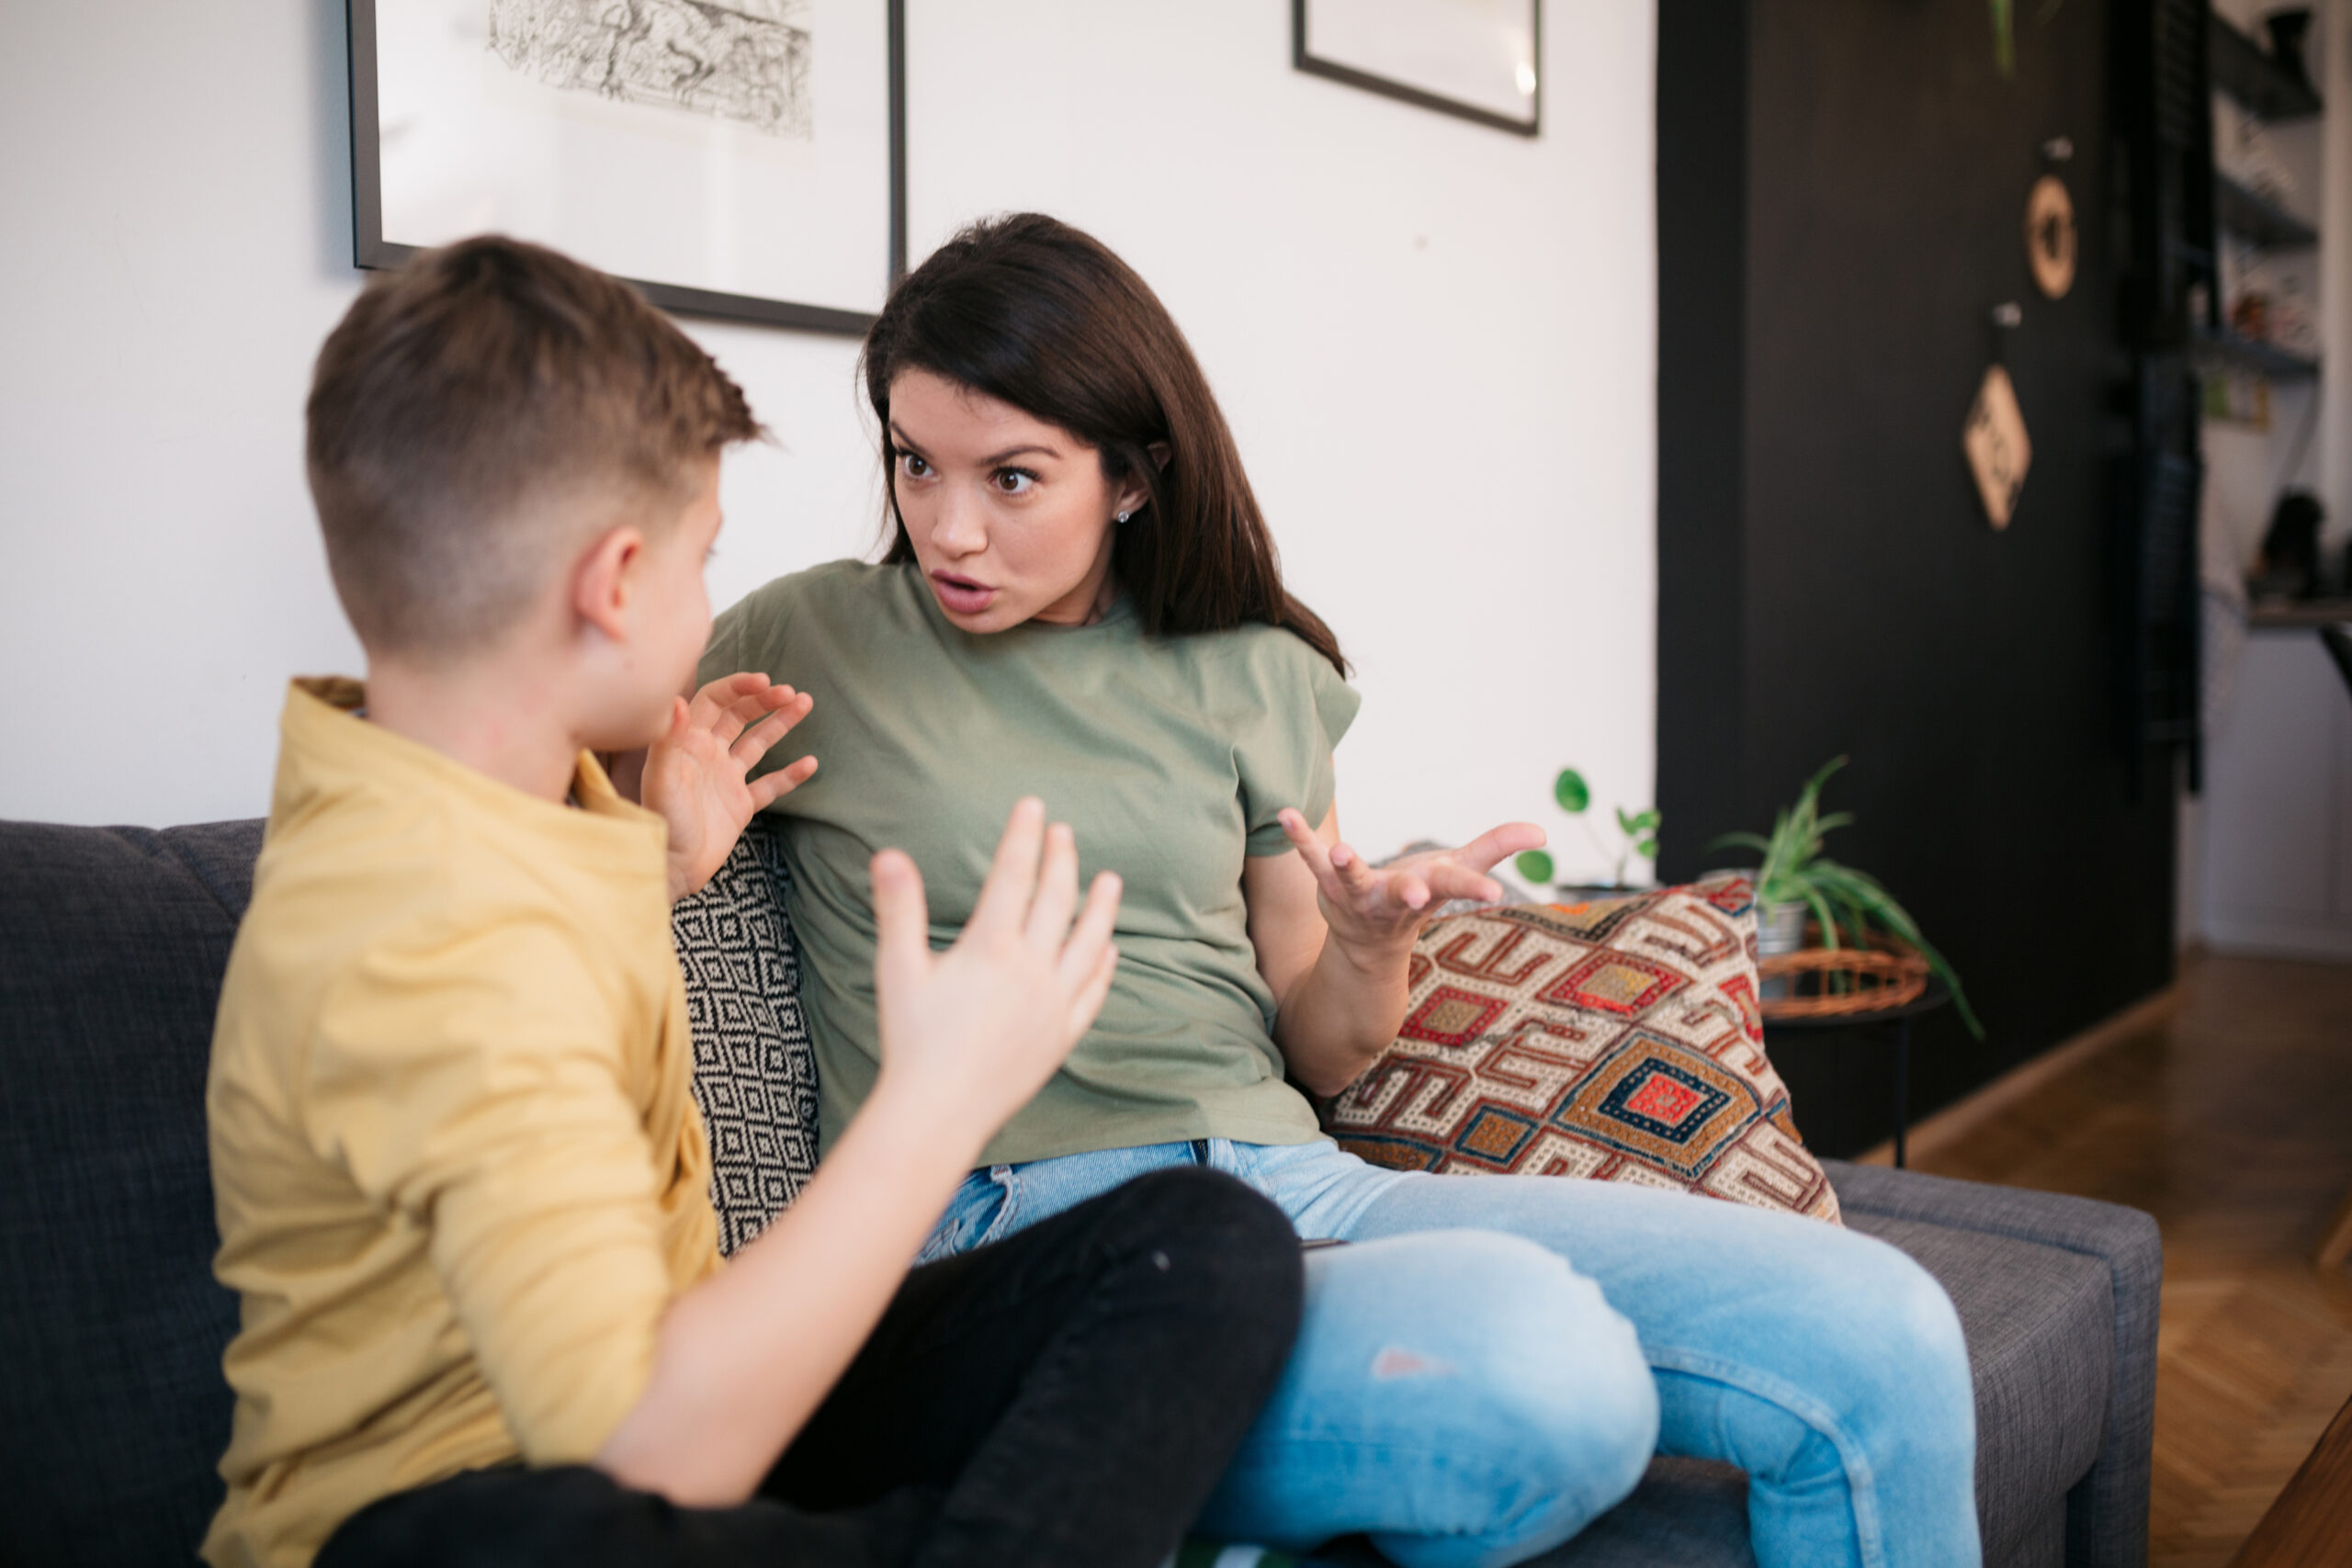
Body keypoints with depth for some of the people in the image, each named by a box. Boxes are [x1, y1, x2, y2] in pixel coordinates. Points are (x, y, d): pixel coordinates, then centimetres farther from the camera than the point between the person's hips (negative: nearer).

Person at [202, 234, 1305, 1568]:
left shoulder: (497, 792, 6)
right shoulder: (426, 927, -27)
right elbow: (658, 1456, -36)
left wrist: (655, 878, 16)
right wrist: (943, 1096, -30)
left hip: (691, 1402, 8)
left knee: (1221, 1242, -10)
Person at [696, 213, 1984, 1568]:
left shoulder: (1254, 676, 14)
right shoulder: (807, 642, 7)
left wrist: (1370, 945, -6)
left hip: (1288, 1178, 4)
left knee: (1880, 1338, -13)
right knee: (1535, 1355, -34)